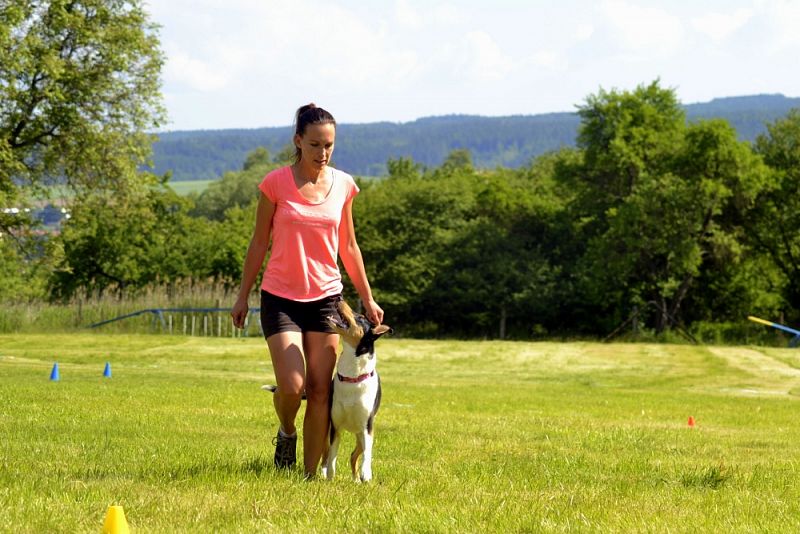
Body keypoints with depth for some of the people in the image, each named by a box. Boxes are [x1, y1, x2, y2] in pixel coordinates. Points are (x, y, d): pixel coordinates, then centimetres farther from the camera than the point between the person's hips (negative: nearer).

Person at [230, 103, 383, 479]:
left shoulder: (343, 185, 2)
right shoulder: (277, 183, -7)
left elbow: (348, 247, 12)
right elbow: (259, 243, 1)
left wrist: (367, 299, 12)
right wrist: (242, 296, 2)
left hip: (325, 297, 3)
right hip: (281, 298, -3)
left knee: (320, 391, 1)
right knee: (291, 386, -14)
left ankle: (311, 474, 9)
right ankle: (286, 433, 18)